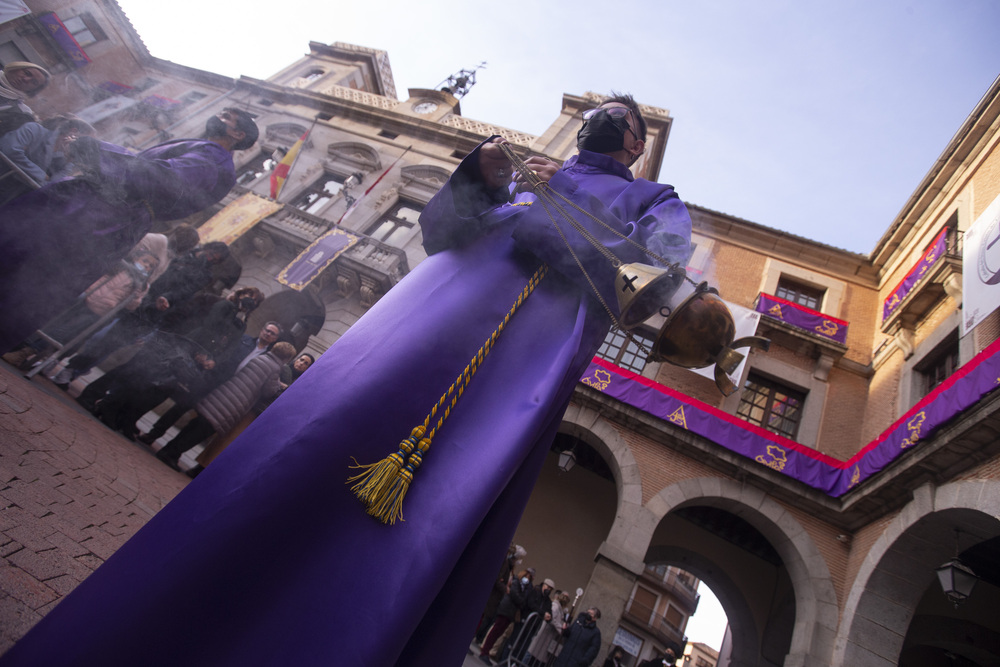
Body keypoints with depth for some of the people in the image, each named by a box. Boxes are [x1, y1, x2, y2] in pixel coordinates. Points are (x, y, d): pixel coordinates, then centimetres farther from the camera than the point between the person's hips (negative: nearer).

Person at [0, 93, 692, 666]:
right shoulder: (526, 171, 39)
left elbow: (662, 269, 10)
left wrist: (559, 232, -3)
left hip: (553, 310, -1)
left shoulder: (653, 197, 34)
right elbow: (435, 228, 27)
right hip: (463, 274, 2)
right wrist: (482, 180, 9)